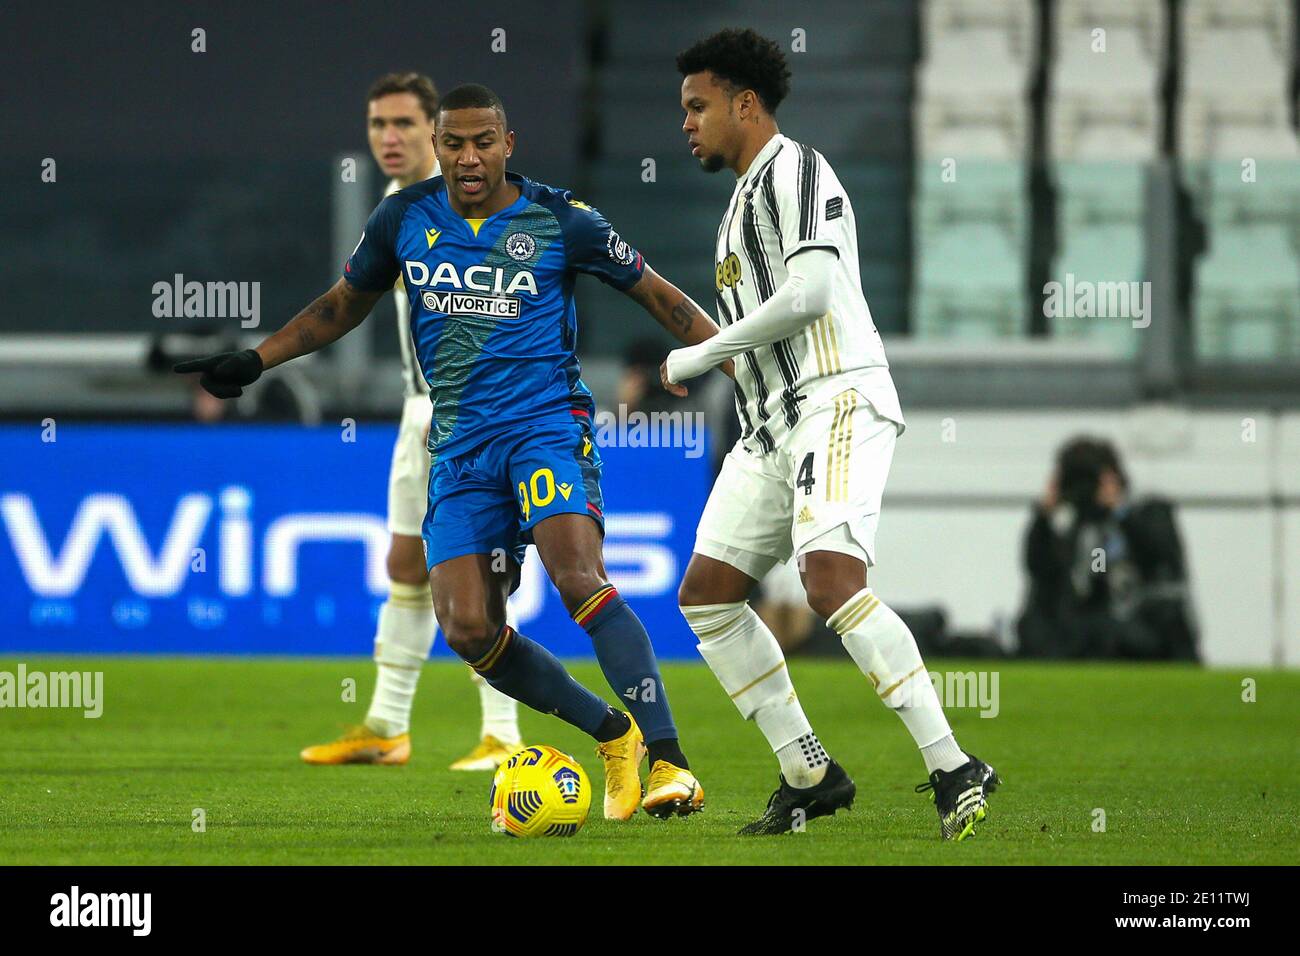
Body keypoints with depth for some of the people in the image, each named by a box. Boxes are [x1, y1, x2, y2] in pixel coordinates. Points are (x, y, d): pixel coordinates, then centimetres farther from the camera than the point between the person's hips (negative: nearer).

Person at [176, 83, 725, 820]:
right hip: (460, 446, 4)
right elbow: (345, 304, 24)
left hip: (547, 423, -4)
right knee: (468, 629, -9)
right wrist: (255, 361, 19)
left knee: (579, 579, -28)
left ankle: (668, 761, -29)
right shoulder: (405, 220, 7)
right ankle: (613, 735, 11)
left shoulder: (561, 222, -3)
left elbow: (656, 294, 6)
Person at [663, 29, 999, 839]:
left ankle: (955, 772, -27)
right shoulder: (746, 196, 26)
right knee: (707, 592, 4)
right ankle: (811, 775, 6)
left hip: (836, 402, -11)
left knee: (832, 578, -27)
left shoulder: (796, 172, -6)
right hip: (773, 427, 11)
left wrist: (703, 355, -10)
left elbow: (810, 294, -18)